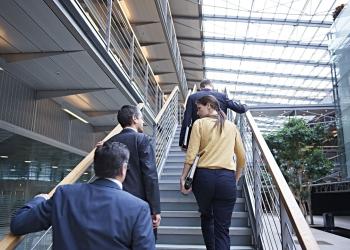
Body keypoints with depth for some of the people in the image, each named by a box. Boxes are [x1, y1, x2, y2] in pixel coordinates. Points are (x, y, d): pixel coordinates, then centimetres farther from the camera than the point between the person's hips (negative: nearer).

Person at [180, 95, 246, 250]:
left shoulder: (199, 123, 3)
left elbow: (191, 154, -5)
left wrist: (183, 177, 0)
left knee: (206, 216, 24)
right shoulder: (232, 126, 13)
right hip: (227, 178, 2)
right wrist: (236, 178, 26)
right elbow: (242, 157, 15)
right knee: (223, 228, 3)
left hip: (204, 175, -1)